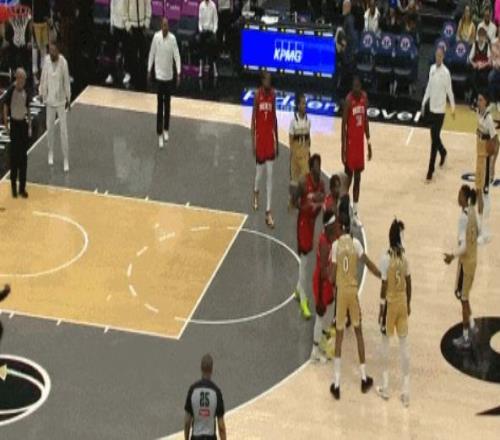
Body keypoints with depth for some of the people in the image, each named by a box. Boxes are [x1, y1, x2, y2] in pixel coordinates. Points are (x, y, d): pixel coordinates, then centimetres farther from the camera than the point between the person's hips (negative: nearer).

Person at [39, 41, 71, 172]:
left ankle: (66, 159, 3)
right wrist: (42, 93, 10)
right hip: (50, 100, 3)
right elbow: (44, 78, 5)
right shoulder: (46, 60, -6)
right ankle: (51, 152, 33)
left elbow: (67, 81, -8)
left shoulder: (63, 62, -16)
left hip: (61, 100, -3)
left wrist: (68, 98, -2)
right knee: (50, 128, 14)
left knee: (63, 130, -1)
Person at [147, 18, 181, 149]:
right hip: (159, 75, -1)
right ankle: (159, 134, 2)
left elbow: (177, 56, -10)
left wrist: (178, 73, -18)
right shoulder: (156, 37, -9)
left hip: (169, 76, 1)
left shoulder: (172, 38, -9)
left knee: (167, 104, 13)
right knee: (160, 105, -1)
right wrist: (149, 70, 5)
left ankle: (166, 130, 29)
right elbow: (152, 54, 1)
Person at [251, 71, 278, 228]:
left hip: (270, 137, 3)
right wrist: (253, 141, -8)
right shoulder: (257, 95, -9)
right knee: (260, 170, 10)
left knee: (270, 175, -1)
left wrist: (277, 140, 10)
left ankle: (268, 212, 0)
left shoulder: (273, 94, 1)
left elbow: (274, 117, 9)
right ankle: (256, 192, 46)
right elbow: (253, 118, -5)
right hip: (260, 137, -3)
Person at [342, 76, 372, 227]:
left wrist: (369, 142, 12)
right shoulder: (348, 100, -17)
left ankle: (355, 212, 18)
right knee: (349, 176, 0)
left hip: (360, 142, 6)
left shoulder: (364, 97, 1)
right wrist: (343, 149, -15)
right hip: (351, 142, -6)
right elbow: (343, 125, -14)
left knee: (358, 177, 10)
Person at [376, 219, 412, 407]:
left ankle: (385, 387, 17)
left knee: (386, 342, 12)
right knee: (404, 344, 7)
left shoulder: (386, 259, -17)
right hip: (403, 303, 4)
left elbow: (384, 286, -15)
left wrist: (381, 309, -7)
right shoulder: (405, 258, -3)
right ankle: (406, 391, 7)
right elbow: (409, 284, 5)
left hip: (390, 303, -4)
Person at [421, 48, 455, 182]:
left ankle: (430, 172, -4)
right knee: (434, 137, 19)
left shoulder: (445, 72, -15)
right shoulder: (432, 68, 6)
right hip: (432, 108, 7)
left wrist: (453, 107, -12)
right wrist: (424, 102, 15)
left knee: (434, 141, -6)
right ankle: (443, 152, 49)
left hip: (440, 110, -7)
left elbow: (449, 91, -11)